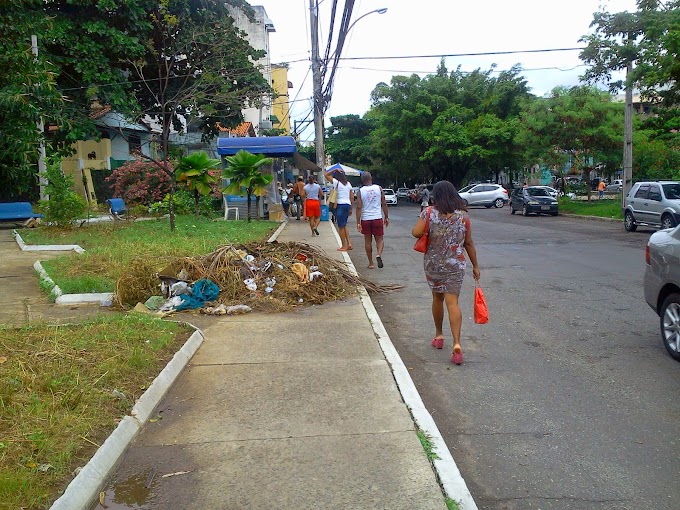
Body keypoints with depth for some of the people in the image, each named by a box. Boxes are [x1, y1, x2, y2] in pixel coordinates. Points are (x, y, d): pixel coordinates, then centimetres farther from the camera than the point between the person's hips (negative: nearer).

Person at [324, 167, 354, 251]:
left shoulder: (336, 182, -6)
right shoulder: (348, 184, 11)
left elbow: (326, 175, 2)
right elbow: (352, 197, 11)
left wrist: (335, 170, 2)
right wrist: (351, 209, 17)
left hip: (340, 205, -6)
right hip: (348, 204, 6)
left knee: (341, 227, 1)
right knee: (344, 225, 19)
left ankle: (344, 246, 3)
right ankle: (349, 243, 8)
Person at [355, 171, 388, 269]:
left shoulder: (360, 191, -4)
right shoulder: (379, 188, -1)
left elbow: (359, 207, -9)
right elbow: (384, 204, 2)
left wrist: (358, 222, -7)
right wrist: (386, 217, 11)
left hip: (365, 219, 0)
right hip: (378, 218, 0)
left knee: (368, 241, 11)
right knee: (379, 239, 10)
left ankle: (371, 263, 15)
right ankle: (379, 254, -18)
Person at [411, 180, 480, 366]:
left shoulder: (429, 213, -7)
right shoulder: (463, 215, 0)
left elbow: (416, 233, -15)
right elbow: (468, 243, 3)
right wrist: (475, 265, 12)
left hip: (433, 264, 0)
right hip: (456, 265, 0)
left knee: (437, 298, 19)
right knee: (452, 303, -3)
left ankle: (439, 336, 32)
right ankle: (457, 343, -15)